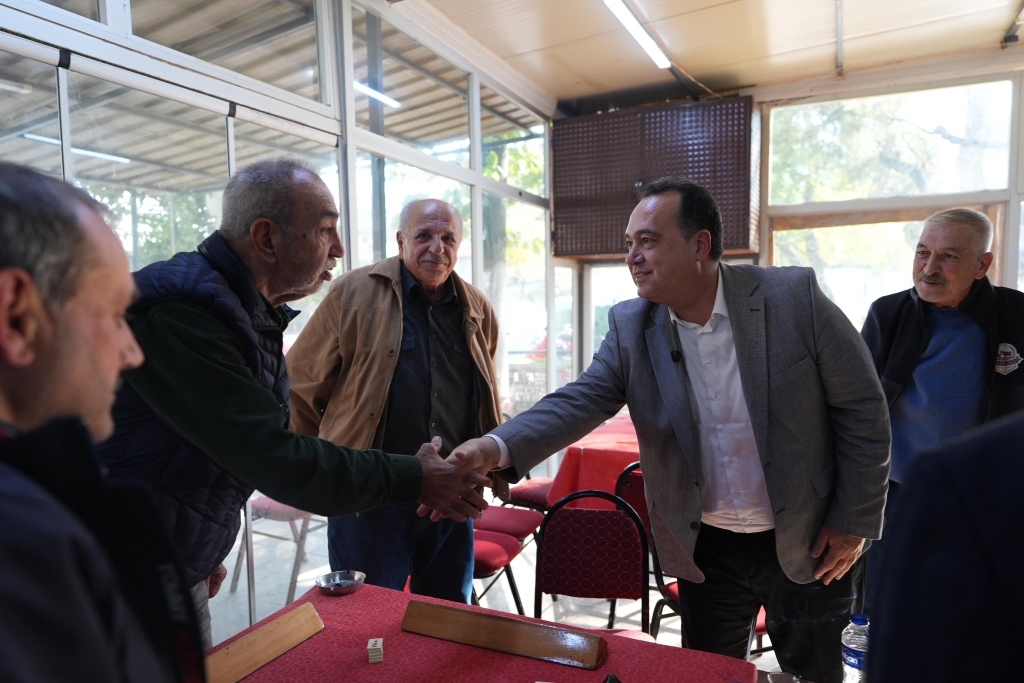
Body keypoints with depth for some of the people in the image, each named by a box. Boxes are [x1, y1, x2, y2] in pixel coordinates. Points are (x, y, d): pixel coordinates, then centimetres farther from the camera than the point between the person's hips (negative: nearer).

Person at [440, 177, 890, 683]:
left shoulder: (794, 297, -15)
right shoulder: (630, 327, -8)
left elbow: (862, 406, -8)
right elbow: (579, 401, -17)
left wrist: (854, 522, -7)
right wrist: (497, 447, -35)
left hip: (806, 544, -1)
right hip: (704, 548, 2)